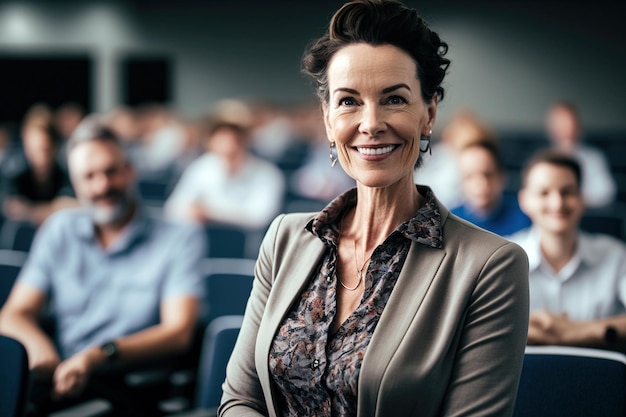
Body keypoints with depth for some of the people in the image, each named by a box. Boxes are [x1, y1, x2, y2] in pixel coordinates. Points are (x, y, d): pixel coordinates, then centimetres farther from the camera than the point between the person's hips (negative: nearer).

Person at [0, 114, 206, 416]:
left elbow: (178, 332, -6)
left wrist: (99, 355, -24)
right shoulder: (59, 231, 18)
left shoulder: (180, 239, 6)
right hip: (58, 379, 3)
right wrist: (37, 344, -14)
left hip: (130, 390, -2)